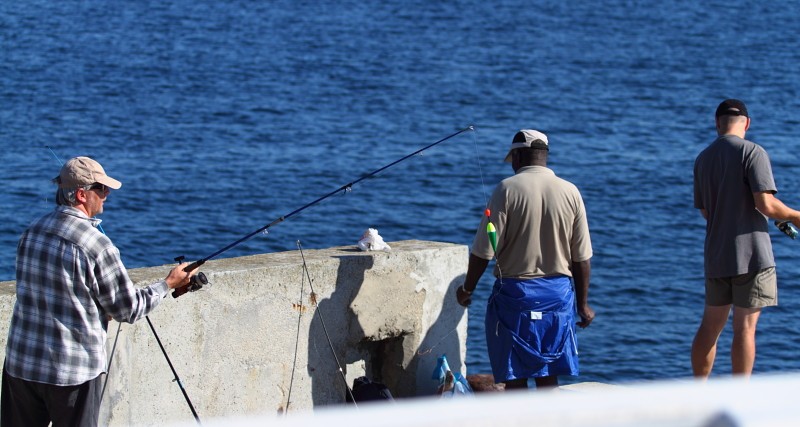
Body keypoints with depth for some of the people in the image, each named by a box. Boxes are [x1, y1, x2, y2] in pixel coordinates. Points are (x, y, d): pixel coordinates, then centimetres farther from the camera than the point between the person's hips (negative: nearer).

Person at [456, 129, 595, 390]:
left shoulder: (508, 189, -8)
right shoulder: (570, 192, 2)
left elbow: (484, 251, -8)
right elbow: (582, 258, 5)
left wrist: (467, 289, 6)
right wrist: (583, 304, 15)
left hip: (515, 292, -3)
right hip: (558, 294, 3)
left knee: (515, 378, 2)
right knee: (548, 378, 8)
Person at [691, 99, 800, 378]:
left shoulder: (703, 159, 10)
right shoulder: (752, 152, -9)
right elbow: (766, 204, -17)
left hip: (716, 256, 6)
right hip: (751, 253, -6)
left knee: (710, 326, 13)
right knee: (745, 327, -3)